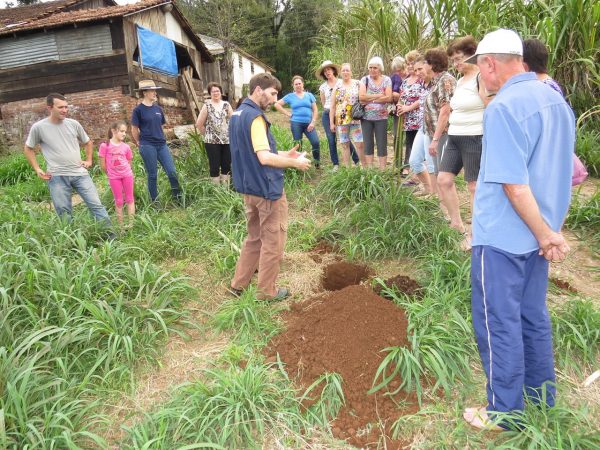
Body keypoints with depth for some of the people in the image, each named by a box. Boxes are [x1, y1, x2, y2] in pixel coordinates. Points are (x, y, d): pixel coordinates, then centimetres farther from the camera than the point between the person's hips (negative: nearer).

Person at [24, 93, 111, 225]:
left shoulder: (73, 124, 3)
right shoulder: (38, 127, -2)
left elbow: (88, 142, 20)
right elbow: (28, 149, 12)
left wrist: (89, 160, 9)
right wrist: (37, 169, 4)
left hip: (80, 173, 2)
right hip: (57, 177, -2)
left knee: (96, 205, 1)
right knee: (64, 214, 5)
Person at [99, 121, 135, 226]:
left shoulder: (126, 147, -1)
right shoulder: (105, 145, -9)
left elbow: (128, 163, 9)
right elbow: (103, 165, -4)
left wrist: (125, 171, 4)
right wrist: (110, 174, 5)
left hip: (127, 174, 2)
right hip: (114, 177, -2)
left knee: (130, 199, 8)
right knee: (119, 201, 6)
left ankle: (132, 223, 15)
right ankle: (120, 225, 14)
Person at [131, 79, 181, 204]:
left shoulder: (158, 109, 9)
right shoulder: (138, 110, -6)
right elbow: (134, 130, 0)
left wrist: (160, 137, 14)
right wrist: (140, 143, 8)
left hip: (162, 145, 5)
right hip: (147, 146, -5)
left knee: (172, 172, -1)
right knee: (152, 175, 3)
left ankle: (178, 198, 12)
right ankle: (155, 202, 16)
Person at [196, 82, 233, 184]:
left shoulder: (226, 105, 7)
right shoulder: (207, 105, 1)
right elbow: (199, 124, 3)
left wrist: (231, 134, 3)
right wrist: (207, 134, 5)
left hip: (227, 140, 3)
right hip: (212, 141, -2)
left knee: (227, 165, 6)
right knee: (214, 166, 1)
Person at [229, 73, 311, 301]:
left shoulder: (238, 114, 12)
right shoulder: (255, 117, -18)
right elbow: (265, 158, -27)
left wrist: (285, 154, 12)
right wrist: (295, 163, -14)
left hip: (249, 188, 9)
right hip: (268, 189, -9)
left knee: (254, 238, 21)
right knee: (272, 242, 5)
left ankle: (238, 284, 28)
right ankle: (267, 291, 17)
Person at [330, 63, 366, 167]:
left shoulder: (357, 84, 5)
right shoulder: (337, 87, 8)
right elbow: (333, 106, 7)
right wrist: (331, 122, 3)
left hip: (356, 119, -2)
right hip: (341, 120, 2)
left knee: (359, 144, -5)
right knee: (345, 145, 5)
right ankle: (347, 168, 12)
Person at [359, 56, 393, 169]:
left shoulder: (386, 80, 1)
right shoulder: (365, 79, 4)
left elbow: (388, 98, -10)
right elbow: (361, 97, -9)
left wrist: (369, 99, -12)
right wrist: (378, 95, -10)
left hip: (381, 117, -1)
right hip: (366, 117, 2)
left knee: (382, 144, 1)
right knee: (368, 144, 6)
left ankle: (382, 170, 7)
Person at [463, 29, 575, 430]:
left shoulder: (503, 107, -19)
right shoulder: (556, 99, 9)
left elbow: (514, 184, -23)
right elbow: (560, 171, 15)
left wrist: (545, 234, -13)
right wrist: (551, 228, 19)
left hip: (503, 236, -9)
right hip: (536, 233, 9)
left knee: (499, 324, 5)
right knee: (533, 318, 20)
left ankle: (506, 414, 21)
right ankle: (543, 401, 36)